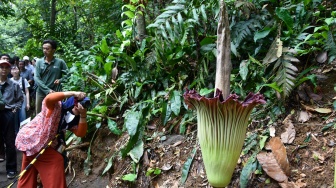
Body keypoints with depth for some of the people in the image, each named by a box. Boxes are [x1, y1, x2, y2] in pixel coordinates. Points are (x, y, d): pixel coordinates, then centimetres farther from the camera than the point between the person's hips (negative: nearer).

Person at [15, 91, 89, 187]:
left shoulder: (72, 119, 3)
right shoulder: (57, 106, -19)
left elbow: (81, 133, -10)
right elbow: (48, 98, -42)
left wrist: (83, 115, -22)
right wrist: (73, 93, -43)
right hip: (29, 138, -8)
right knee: (56, 160, -10)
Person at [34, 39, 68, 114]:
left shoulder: (60, 62, -2)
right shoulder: (39, 62, 0)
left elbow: (67, 74, 3)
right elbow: (36, 78, -5)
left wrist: (60, 80, -16)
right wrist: (48, 90, -15)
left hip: (55, 93, -1)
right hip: (41, 93, 2)